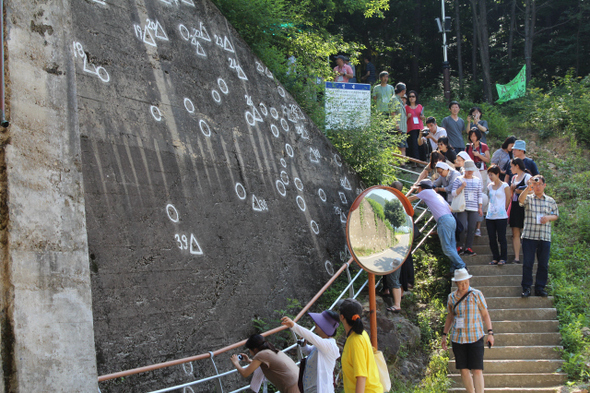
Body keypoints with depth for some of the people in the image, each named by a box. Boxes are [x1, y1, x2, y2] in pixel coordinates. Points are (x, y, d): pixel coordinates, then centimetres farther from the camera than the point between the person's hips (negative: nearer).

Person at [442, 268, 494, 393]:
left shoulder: (476, 295, -1)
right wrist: (444, 335, 16)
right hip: (458, 338, 3)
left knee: (477, 370, -9)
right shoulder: (452, 297, 5)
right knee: (463, 369, 4)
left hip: (475, 337, -3)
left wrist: (490, 332, -4)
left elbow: (485, 314, 3)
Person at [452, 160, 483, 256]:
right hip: (462, 208, -3)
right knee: (463, 228, -12)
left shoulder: (477, 180, 13)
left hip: (474, 208, 3)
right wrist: (461, 187, -15)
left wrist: (480, 207, 12)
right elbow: (453, 193, -1)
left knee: (472, 229, -2)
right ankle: (460, 246, 6)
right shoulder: (458, 180, 3)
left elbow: (479, 195, 16)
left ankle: (468, 248, 6)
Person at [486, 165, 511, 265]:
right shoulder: (490, 186, 13)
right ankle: (495, 258, 13)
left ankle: (503, 258, 6)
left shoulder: (505, 186, -4)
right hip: (490, 216, 6)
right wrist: (490, 210, 9)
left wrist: (503, 211, 1)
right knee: (492, 238, 5)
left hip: (501, 216, -5)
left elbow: (508, 200, 0)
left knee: (501, 238, -3)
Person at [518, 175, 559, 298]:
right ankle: (526, 288, 6)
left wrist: (549, 217, -5)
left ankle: (540, 288, 14)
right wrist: (528, 187, -35)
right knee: (527, 263, -2)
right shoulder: (529, 198, 3)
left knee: (543, 264, 5)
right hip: (529, 236, -2)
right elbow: (521, 200, -19)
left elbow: (556, 215, 18)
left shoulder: (550, 201, 11)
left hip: (545, 237, 2)